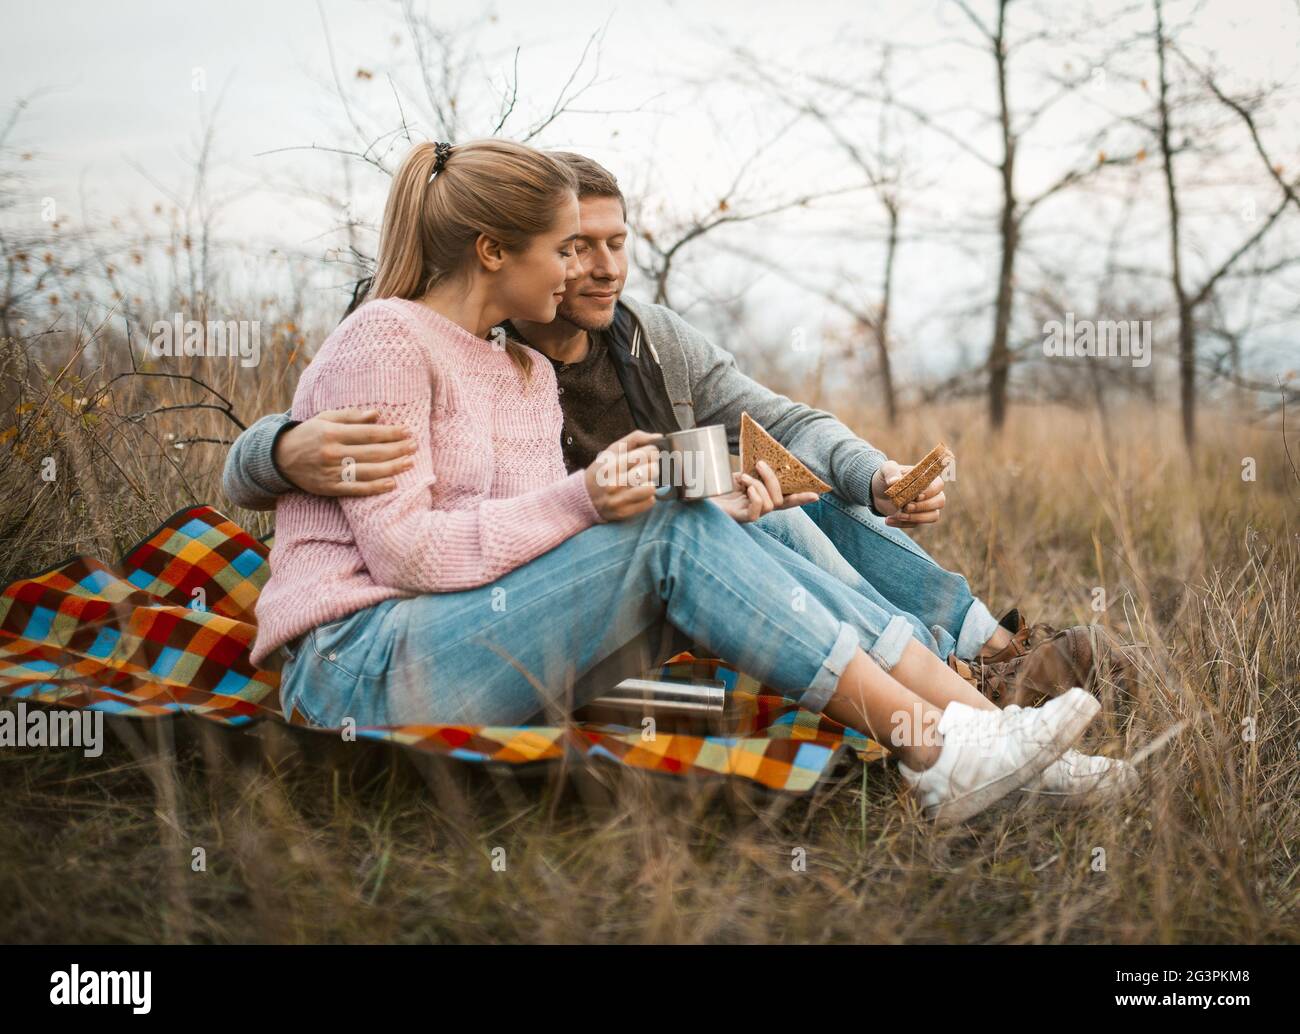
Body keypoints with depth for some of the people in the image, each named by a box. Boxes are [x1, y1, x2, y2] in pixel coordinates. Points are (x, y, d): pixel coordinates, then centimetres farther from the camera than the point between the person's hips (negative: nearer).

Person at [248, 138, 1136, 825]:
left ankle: (976, 715, -17)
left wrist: (708, 513, -5)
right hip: (360, 672, -7)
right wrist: (579, 500, -22)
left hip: (487, 646, 7)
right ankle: (940, 755, -24)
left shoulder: (527, 372, 18)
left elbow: (544, 542, 8)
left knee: (693, 532, -13)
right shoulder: (385, 339, -8)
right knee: (672, 531, -23)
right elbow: (400, 549, -16)